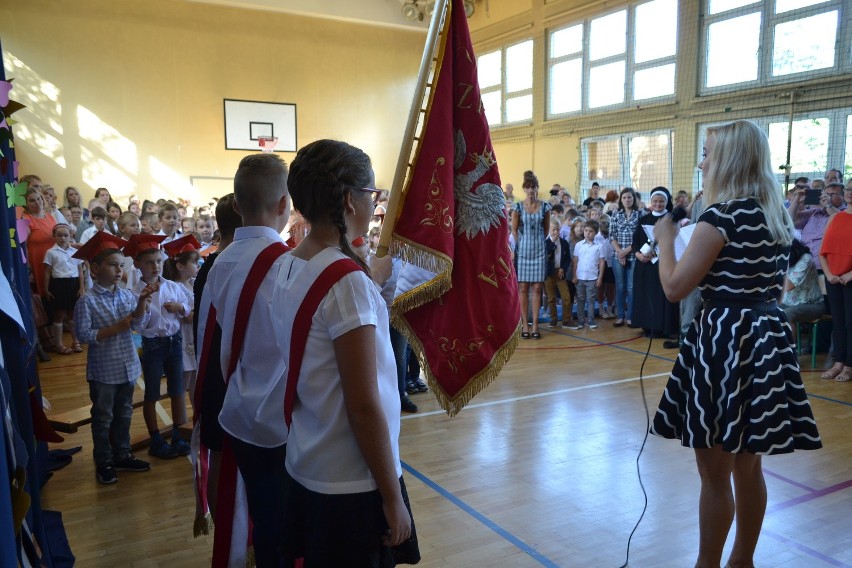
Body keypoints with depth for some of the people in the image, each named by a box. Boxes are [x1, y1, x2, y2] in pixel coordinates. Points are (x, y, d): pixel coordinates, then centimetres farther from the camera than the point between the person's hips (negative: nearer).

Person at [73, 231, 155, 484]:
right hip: (103, 370, -5)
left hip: (128, 367, 5)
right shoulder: (87, 301, -14)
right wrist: (115, 328, -22)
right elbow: (83, 334, -17)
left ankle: (122, 456, 32)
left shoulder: (126, 295, 1)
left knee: (124, 414, 17)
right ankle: (104, 463, 22)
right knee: (103, 418, 9)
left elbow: (138, 324, -4)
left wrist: (142, 302, -20)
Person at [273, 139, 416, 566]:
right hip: (352, 484, -8)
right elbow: (364, 406, -21)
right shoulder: (346, 280, -22)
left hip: (304, 469, 8)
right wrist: (392, 496, -13)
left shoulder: (289, 269, 2)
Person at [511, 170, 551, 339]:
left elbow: (546, 229, 12)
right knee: (523, 288, 2)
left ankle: (535, 324, 7)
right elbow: (514, 230, 5)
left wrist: (539, 242, 10)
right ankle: (524, 324, 8)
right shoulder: (518, 207, -1)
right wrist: (519, 246, 5)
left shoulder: (545, 207, 3)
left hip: (539, 250, 1)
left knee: (537, 288, 2)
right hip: (523, 249, -1)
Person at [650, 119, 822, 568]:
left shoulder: (721, 215, -15)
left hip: (726, 339, -9)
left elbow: (675, 288, -16)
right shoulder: (777, 215, 10)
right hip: (768, 336, 9)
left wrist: (665, 240, 0)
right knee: (748, 466, 19)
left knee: (715, 472, 4)